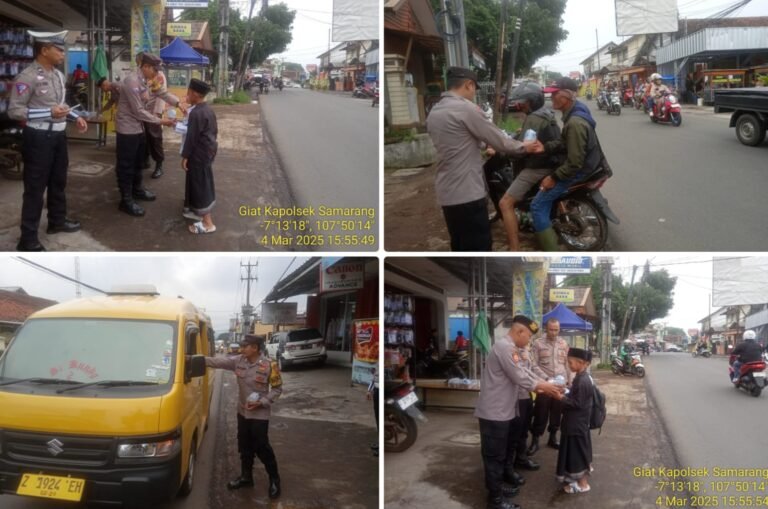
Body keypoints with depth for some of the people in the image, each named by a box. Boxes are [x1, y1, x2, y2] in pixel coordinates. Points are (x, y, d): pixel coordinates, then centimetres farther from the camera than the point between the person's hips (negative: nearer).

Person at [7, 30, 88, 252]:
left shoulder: (58, 74, 10)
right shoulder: (27, 77, -18)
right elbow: (14, 111, -19)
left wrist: (76, 117, 6)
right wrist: (49, 113, -25)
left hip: (58, 135, 8)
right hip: (38, 138, -8)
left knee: (58, 181, 22)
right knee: (35, 187, -1)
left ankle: (57, 221, 41)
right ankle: (28, 238, 8)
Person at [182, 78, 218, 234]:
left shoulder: (196, 113, -22)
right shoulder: (209, 110, 8)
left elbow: (191, 137, -21)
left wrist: (185, 156, -15)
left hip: (199, 154, -10)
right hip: (209, 150, 10)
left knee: (200, 186, -4)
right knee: (204, 183, 23)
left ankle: (207, 223, -1)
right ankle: (201, 210, 41)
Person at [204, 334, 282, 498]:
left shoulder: (269, 365, -17)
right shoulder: (238, 361, -3)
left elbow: (277, 389, -10)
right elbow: (218, 362, -5)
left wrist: (262, 402, -19)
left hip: (260, 414, -6)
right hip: (242, 412, 6)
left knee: (262, 448, -1)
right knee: (244, 447, 16)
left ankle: (274, 480, 15)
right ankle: (246, 477, 33)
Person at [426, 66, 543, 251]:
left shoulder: (433, 112, 12)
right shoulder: (466, 108, -14)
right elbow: (498, 140, -7)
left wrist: (483, 148, 22)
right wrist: (524, 147, 7)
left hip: (446, 193, 9)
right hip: (468, 193, -9)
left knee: (460, 248, 17)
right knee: (478, 249, -2)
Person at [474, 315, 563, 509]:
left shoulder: (511, 348, 14)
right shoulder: (504, 347, -21)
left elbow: (523, 372, 18)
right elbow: (519, 377, -20)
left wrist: (543, 384, 9)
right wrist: (542, 386, -6)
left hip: (504, 411, 11)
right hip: (495, 412, -11)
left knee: (503, 453, 21)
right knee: (495, 456, 0)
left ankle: (499, 486, 35)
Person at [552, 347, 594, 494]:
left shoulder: (582, 381, -25)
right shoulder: (581, 378, 6)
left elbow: (578, 403, -25)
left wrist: (561, 398, -21)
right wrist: (564, 394, 4)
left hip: (577, 423, -10)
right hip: (576, 422, 10)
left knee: (578, 451, 1)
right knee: (578, 450, 20)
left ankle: (583, 483, 12)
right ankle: (579, 475, 34)